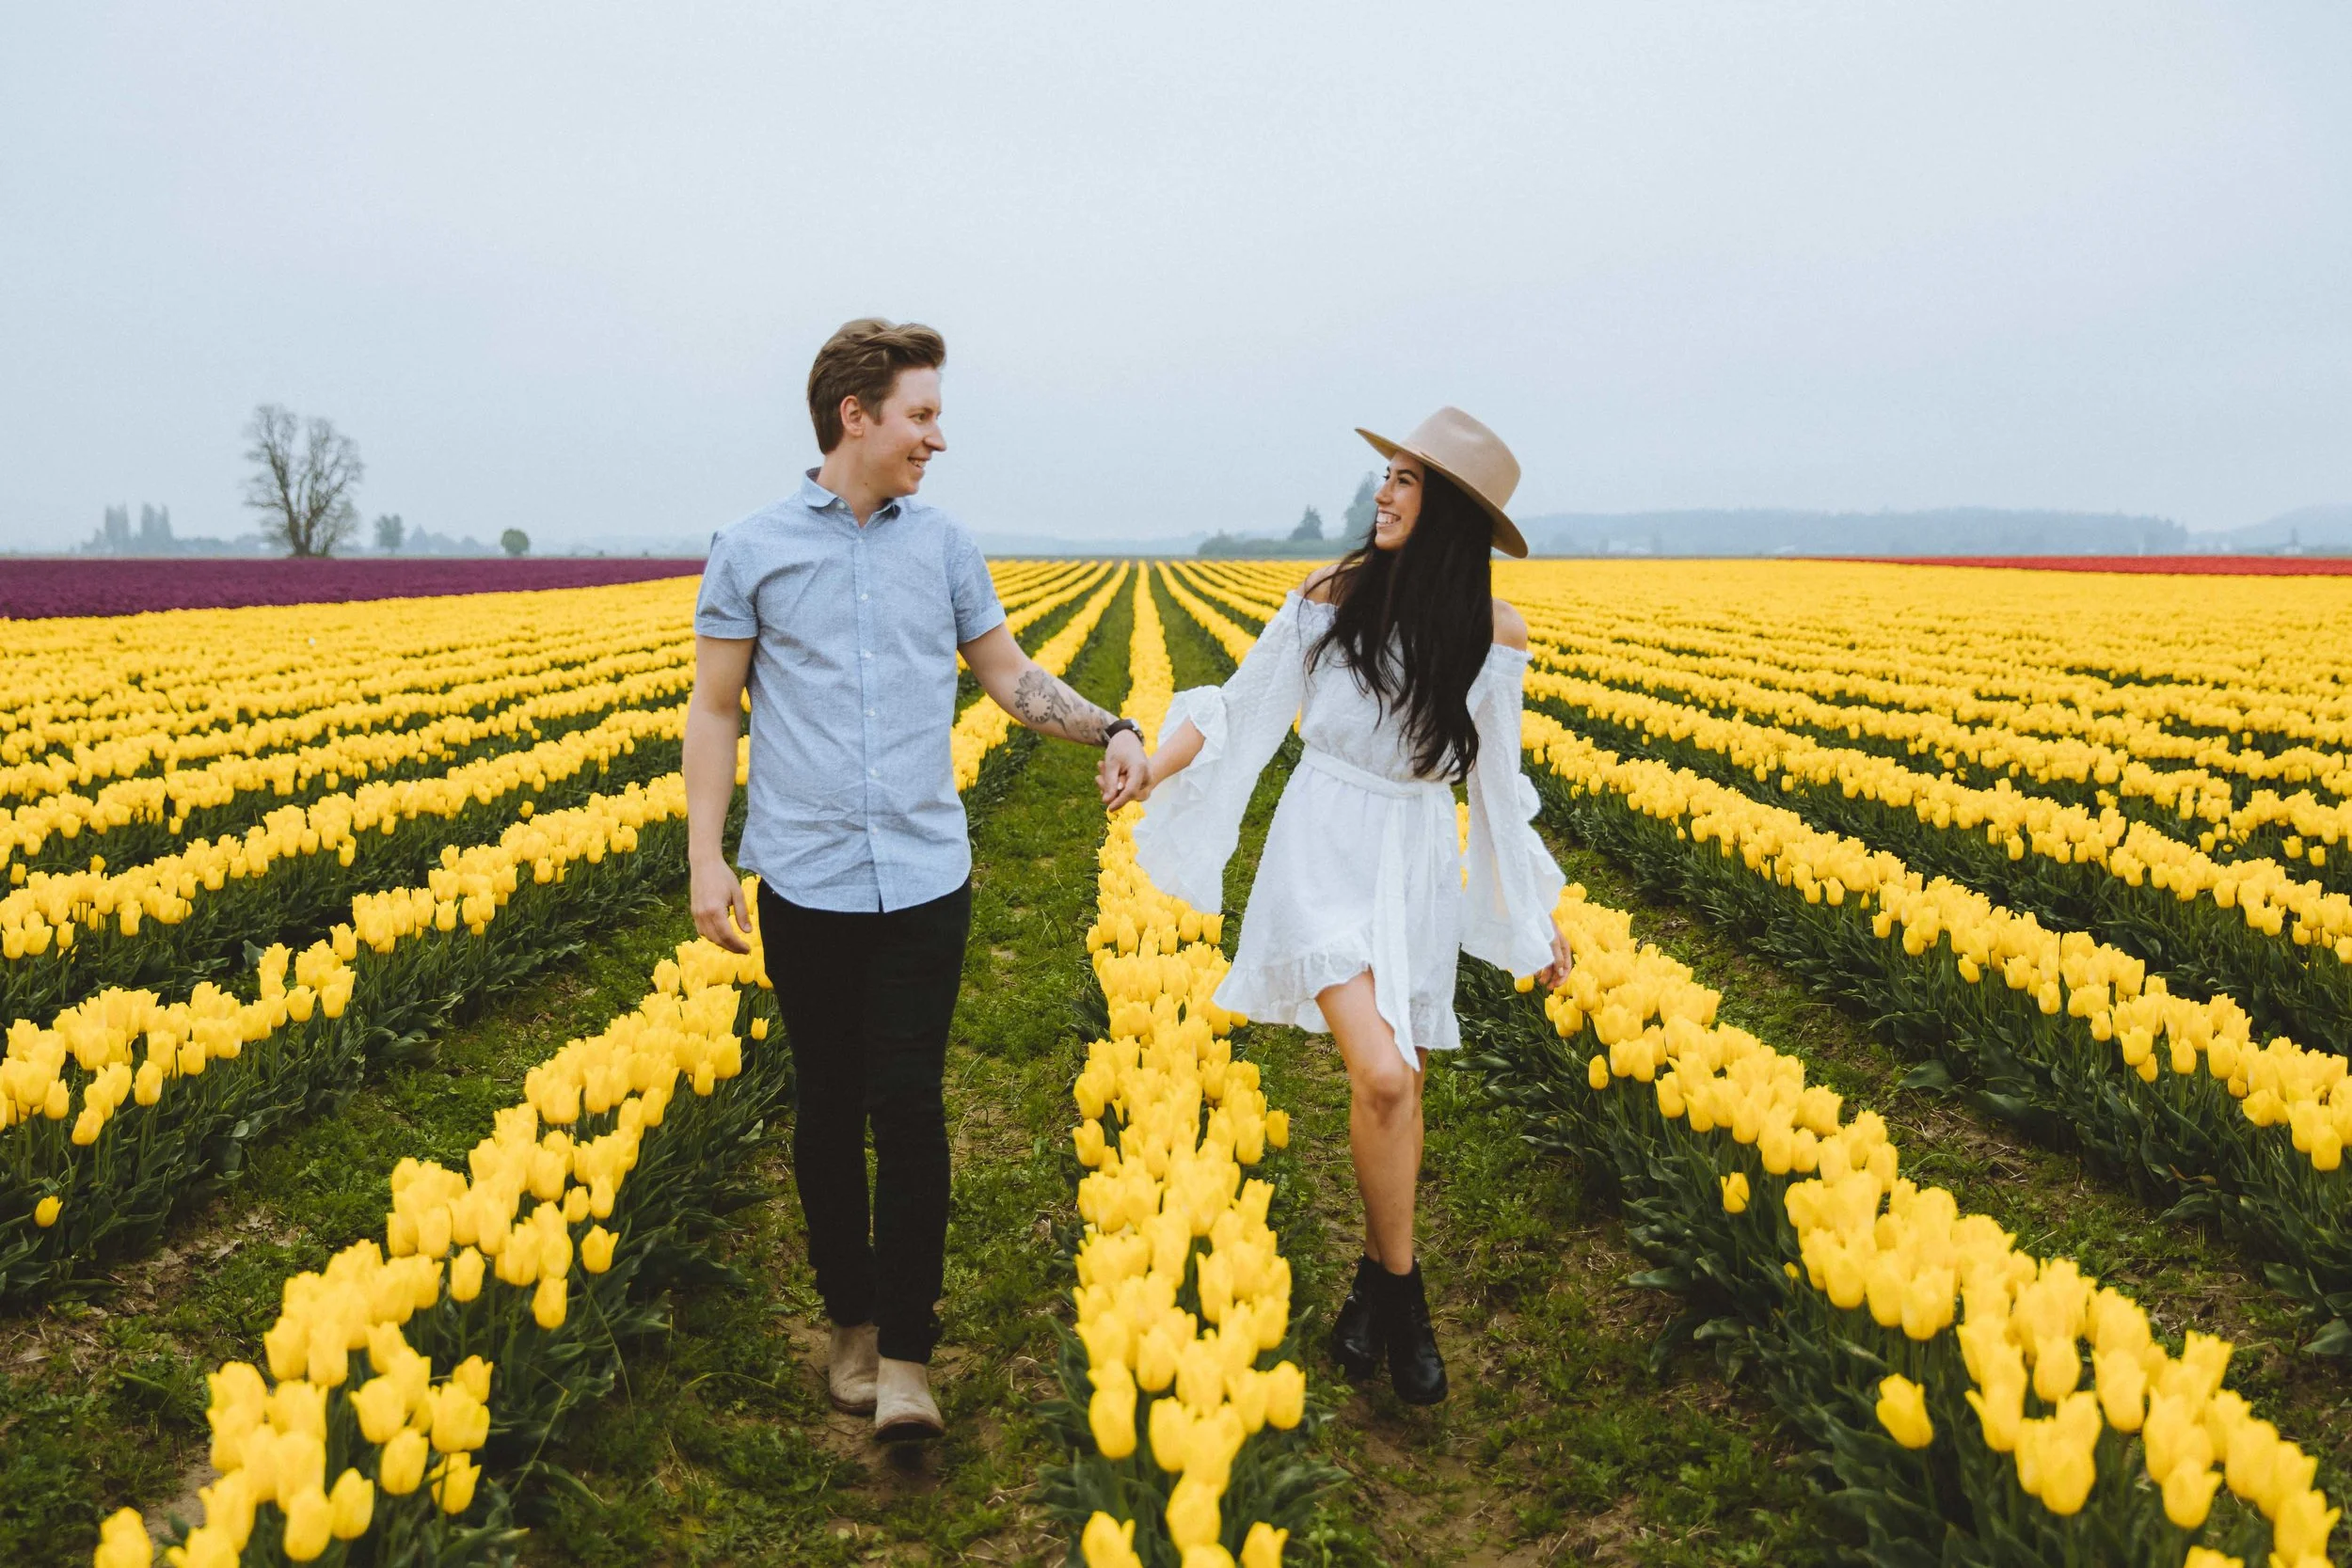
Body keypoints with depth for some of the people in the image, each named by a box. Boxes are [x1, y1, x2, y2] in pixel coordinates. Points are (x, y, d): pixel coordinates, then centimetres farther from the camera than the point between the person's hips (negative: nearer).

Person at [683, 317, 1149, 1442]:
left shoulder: (944, 544, 8)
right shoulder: (750, 550, 1)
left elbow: (1010, 677, 13)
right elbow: (713, 712, 4)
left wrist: (1111, 730, -3)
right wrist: (706, 859, -3)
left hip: (924, 879, 1)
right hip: (806, 884, 0)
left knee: (908, 1110, -3)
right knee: (825, 1110, 10)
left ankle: (906, 1353, 6)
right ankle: (849, 1314, 28)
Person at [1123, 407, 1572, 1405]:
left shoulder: (1494, 633, -2)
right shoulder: (1332, 597, -6)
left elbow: (1496, 783, 6)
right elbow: (1240, 710, 1)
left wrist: (1539, 914, 9)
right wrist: (1146, 768, -13)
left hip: (1419, 865, 2)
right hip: (1324, 853, -2)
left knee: (1401, 1087, 8)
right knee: (1380, 1077, -17)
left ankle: (1375, 1276, 30)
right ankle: (1402, 1293, 3)